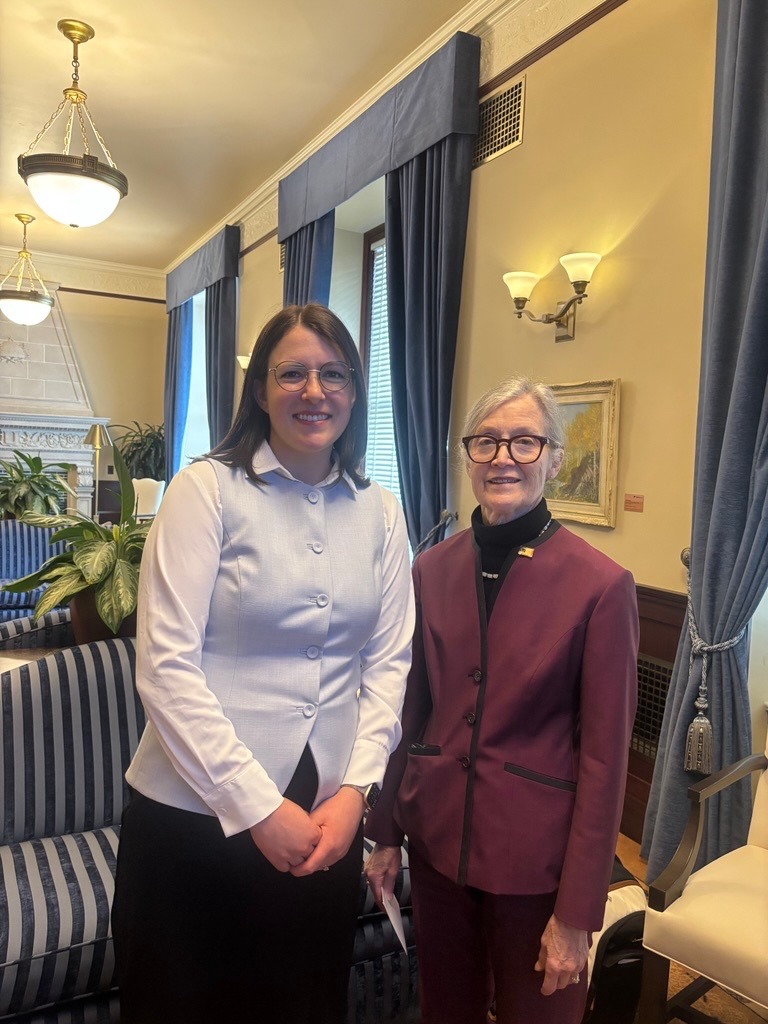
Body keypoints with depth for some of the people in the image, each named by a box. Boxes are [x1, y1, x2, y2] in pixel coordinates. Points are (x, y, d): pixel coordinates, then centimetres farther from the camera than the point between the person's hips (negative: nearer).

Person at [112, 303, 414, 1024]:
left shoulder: (379, 512, 3)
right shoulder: (208, 489, -10)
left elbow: (389, 661, 3)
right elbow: (165, 666, -14)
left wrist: (355, 789, -6)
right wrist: (258, 806, -14)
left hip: (327, 818, 4)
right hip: (196, 815, -3)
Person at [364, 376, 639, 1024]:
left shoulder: (600, 586, -16)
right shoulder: (433, 569, -2)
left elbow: (604, 757, -13)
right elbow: (412, 709, 5)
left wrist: (577, 913, -10)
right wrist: (385, 833, 8)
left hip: (535, 856, -4)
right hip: (437, 840, 4)